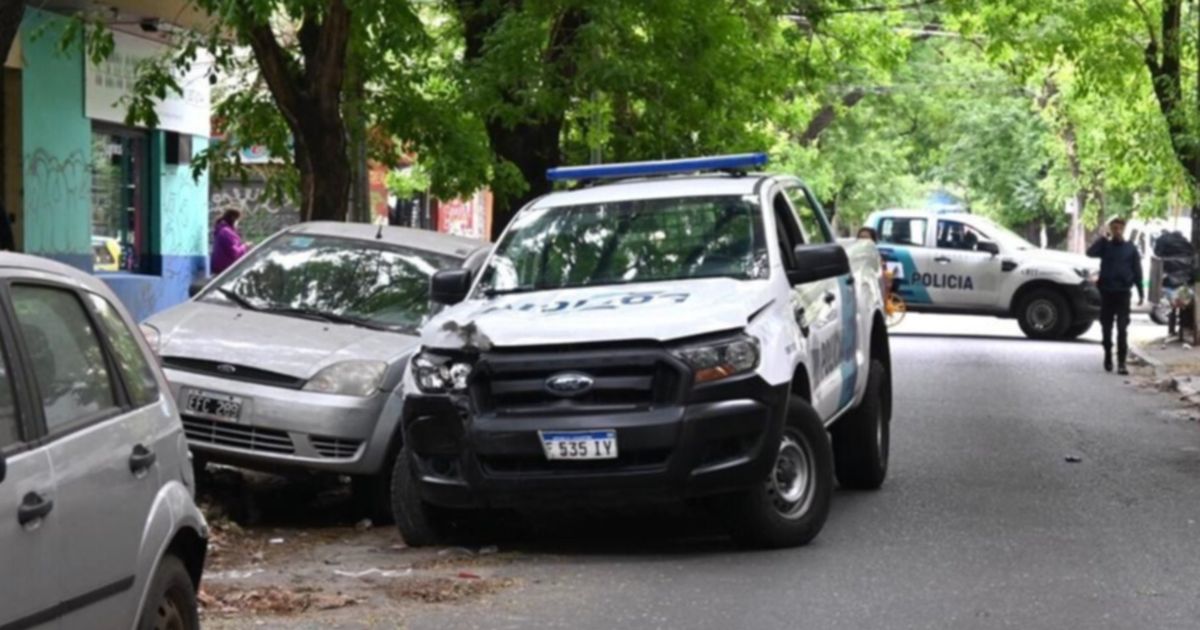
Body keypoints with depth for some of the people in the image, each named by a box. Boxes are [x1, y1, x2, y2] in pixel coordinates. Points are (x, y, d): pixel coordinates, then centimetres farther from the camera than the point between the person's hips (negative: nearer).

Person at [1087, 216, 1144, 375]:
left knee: (1122, 329, -8)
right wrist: (1104, 238, -15)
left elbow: (1137, 272, 6)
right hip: (1106, 292, 1)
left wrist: (1141, 293, 2)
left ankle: (1121, 363, -11)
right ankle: (1108, 356, 24)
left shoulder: (1131, 248, 4)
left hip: (1123, 293, -1)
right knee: (1106, 327, 8)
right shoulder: (1105, 245, 5)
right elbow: (1091, 252, -15)